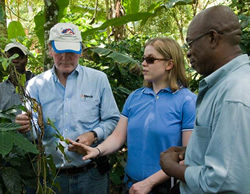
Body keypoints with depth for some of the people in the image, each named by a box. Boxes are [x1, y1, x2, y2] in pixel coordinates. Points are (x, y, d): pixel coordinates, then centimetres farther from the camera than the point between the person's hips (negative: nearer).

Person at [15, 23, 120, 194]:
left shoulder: (99, 79, 0)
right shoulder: (36, 85, 2)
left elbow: (112, 120, 1)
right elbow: (32, 129, -3)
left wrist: (94, 135, -16)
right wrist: (25, 127, -24)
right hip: (51, 174, 1)